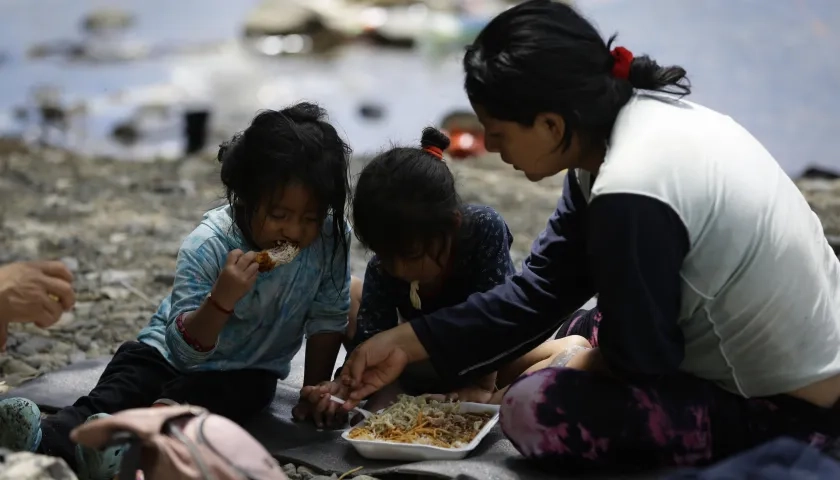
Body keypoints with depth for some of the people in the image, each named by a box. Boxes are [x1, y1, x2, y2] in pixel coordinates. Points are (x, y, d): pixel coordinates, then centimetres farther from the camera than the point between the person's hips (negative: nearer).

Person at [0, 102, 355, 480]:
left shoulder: (331, 237, -18)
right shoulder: (206, 246, -23)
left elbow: (328, 318, -3)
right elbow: (184, 349, -25)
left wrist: (316, 390, -5)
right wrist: (221, 301, -42)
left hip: (244, 371, 0)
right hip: (170, 351, 0)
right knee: (111, 396, -28)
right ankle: (49, 440, -53)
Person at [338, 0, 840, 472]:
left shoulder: (631, 195, -30)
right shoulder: (629, 115, -2)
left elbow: (641, 356, -18)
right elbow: (538, 292, 2)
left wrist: (583, 365, 3)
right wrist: (407, 342, 1)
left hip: (788, 409, -9)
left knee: (533, 411, -13)